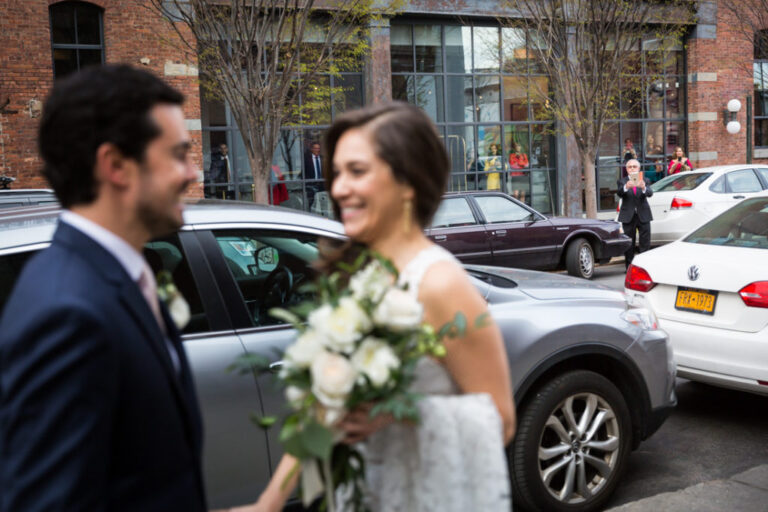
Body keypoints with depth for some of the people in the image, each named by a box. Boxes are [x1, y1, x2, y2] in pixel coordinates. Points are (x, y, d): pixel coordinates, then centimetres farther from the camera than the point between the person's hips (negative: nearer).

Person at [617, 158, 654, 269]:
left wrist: (644, 188, -38)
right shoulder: (622, 181, 3)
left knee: (645, 242, 1)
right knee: (629, 244, 4)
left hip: (643, 215, 1)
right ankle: (629, 267, 10)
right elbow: (620, 193, -17)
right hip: (628, 216, -1)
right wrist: (626, 187, -41)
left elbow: (650, 193, -14)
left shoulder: (644, 180, 5)